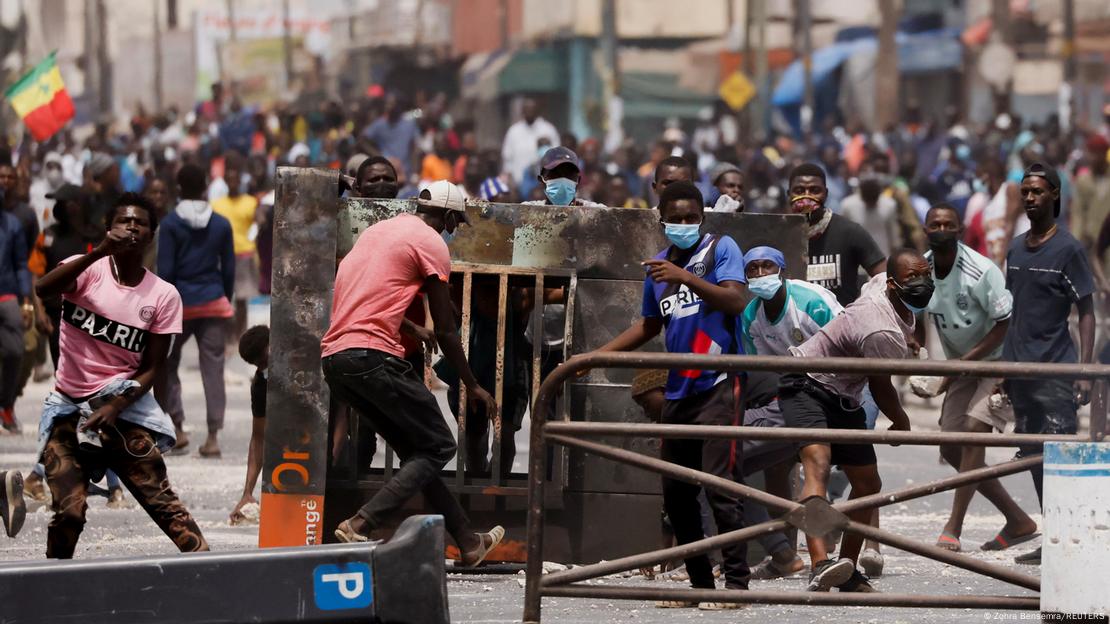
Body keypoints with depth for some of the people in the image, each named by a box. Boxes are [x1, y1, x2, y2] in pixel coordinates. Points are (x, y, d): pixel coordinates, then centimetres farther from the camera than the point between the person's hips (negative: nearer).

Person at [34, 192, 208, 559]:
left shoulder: (163, 296, 2)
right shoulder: (89, 270, -3)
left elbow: (152, 368, 0)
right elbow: (44, 289, -25)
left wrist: (114, 407, -16)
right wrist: (101, 251, -35)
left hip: (123, 406, 1)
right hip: (68, 406, -1)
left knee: (162, 501, -9)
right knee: (69, 511, -11)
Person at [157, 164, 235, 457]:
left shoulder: (171, 224, -5)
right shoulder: (221, 224, 4)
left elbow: (165, 270, -8)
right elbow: (229, 268, 6)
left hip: (181, 302, -2)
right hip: (214, 302, 2)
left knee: (166, 364, 13)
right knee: (213, 367, 3)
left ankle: (177, 428, 6)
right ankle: (213, 436, -3)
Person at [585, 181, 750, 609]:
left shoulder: (721, 249, -2)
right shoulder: (657, 266, 16)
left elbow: (736, 301, -18)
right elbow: (650, 325, 28)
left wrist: (685, 277, -25)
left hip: (717, 385, -7)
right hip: (678, 392, 7)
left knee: (720, 485, -14)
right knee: (675, 494, 7)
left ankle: (736, 582, -11)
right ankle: (700, 583, 14)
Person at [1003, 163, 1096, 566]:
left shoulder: (1067, 249, -5)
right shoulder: (1016, 250, 14)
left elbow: (1086, 312, -6)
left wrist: (1084, 370, -13)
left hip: (1055, 370, -7)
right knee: (1033, 457, 9)